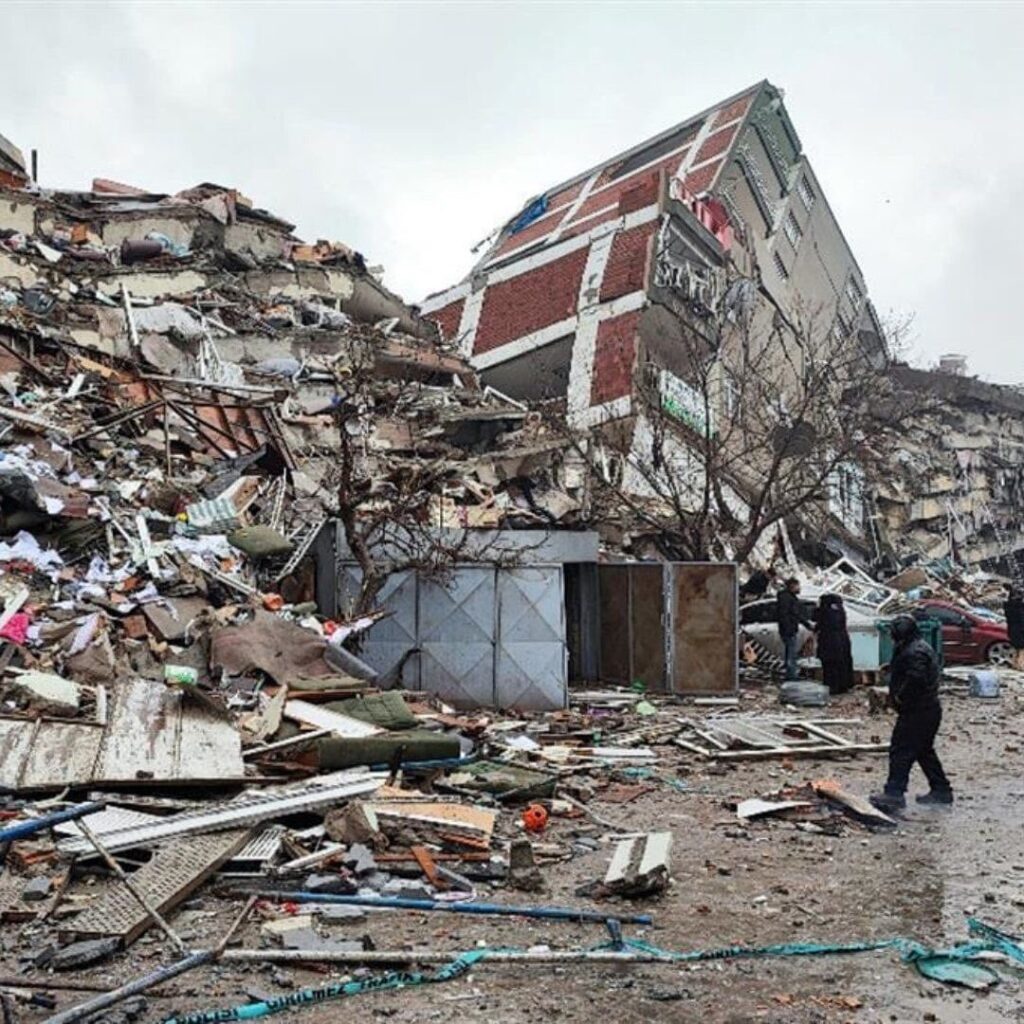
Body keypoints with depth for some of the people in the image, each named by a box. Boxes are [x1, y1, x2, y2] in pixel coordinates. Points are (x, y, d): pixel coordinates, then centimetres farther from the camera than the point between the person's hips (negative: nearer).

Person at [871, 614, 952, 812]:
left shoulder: (915, 652, -19)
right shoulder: (922, 647, 17)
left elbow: (916, 678, -32)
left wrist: (900, 696, -21)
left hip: (916, 712, -11)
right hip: (928, 709, 11)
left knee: (900, 750, -10)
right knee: (924, 751, 20)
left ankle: (895, 793, -12)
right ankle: (941, 790, 27)